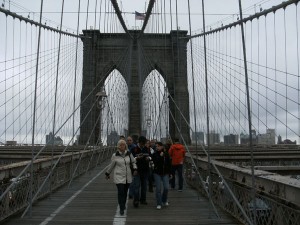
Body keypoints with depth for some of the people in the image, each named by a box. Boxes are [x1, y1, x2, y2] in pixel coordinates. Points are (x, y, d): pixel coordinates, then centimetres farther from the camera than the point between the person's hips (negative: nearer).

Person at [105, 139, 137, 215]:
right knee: (121, 192, -9)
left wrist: (135, 169, -3)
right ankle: (121, 209, 0)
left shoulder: (129, 154, 2)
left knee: (125, 192, 12)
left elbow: (133, 162, 13)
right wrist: (107, 173, 16)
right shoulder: (115, 155, -5)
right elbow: (111, 165, 7)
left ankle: (123, 205, 34)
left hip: (128, 177, 3)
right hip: (119, 177, -3)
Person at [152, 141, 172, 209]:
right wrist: (160, 156, -22)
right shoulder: (155, 154, -3)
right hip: (157, 173, -1)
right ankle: (159, 204, 11)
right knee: (158, 189, -2)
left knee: (166, 188, -3)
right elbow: (155, 162, -18)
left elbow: (169, 164, 8)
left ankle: (164, 200, 24)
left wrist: (170, 173, 8)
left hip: (165, 173, 1)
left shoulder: (166, 154, 2)